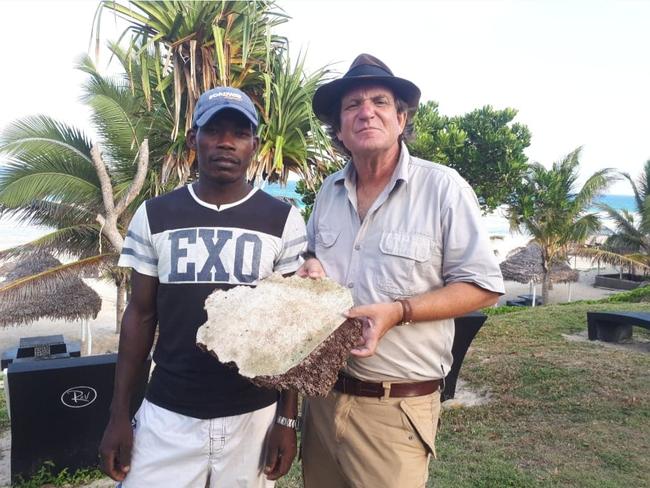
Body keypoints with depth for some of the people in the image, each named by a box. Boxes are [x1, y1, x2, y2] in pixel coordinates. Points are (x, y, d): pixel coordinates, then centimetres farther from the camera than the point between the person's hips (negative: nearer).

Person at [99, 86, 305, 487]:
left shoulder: (284, 221, -5)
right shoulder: (154, 216, 0)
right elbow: (140, 315, 5)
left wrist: (288, 418, -3)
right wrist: (119, 413, 3)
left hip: (253, 415, -1)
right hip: (166, 415, 1)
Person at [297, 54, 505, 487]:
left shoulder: (443, 187, -12)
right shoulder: (330, 191, 6)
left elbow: (483, 286, -10)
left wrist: (399, 311, -23)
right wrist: (312, 267, -3)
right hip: (323, 393, 6)